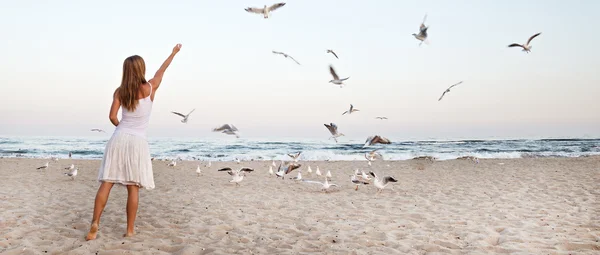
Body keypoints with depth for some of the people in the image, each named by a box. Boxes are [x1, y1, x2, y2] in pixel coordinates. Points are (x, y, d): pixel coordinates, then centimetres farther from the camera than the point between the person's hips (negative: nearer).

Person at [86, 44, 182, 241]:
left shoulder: (120, 91, 4)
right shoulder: (150, 88, -1)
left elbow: (112, 117, 0)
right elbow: (161, 71, 16)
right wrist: (174, 53, 31)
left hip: (119, 139, 2)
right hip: (137, 142, -2)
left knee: (106, 183, 2)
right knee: (133, 188, 1)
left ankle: (95, 223, -7)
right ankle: (130, 230, 6)